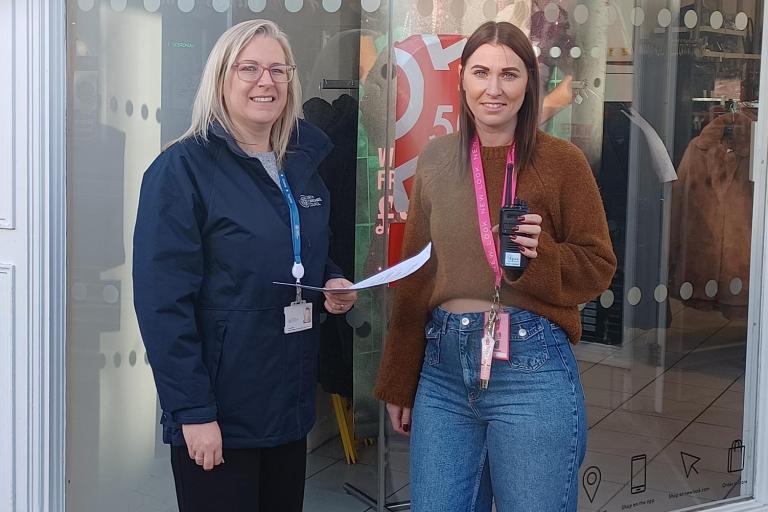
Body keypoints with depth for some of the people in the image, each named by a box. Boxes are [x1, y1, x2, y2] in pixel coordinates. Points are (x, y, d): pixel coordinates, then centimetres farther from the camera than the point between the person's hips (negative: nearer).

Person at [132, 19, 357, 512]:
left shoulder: (302, 165, 9)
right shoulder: (182, 168, -12)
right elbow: (164, 300, -17)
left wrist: (332, 283, 2)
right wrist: (192, 411, -20)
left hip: (291, 399, 7)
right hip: (220, 410, -7)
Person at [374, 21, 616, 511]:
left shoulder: (562, 160, -4)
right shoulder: (437, 159, 7)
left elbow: (598, 266, 2)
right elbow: (415, 276, 11)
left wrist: (540, 253, -19)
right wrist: (399, 382, 13)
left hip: (532, 367, -3)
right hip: (442, 366, 4)